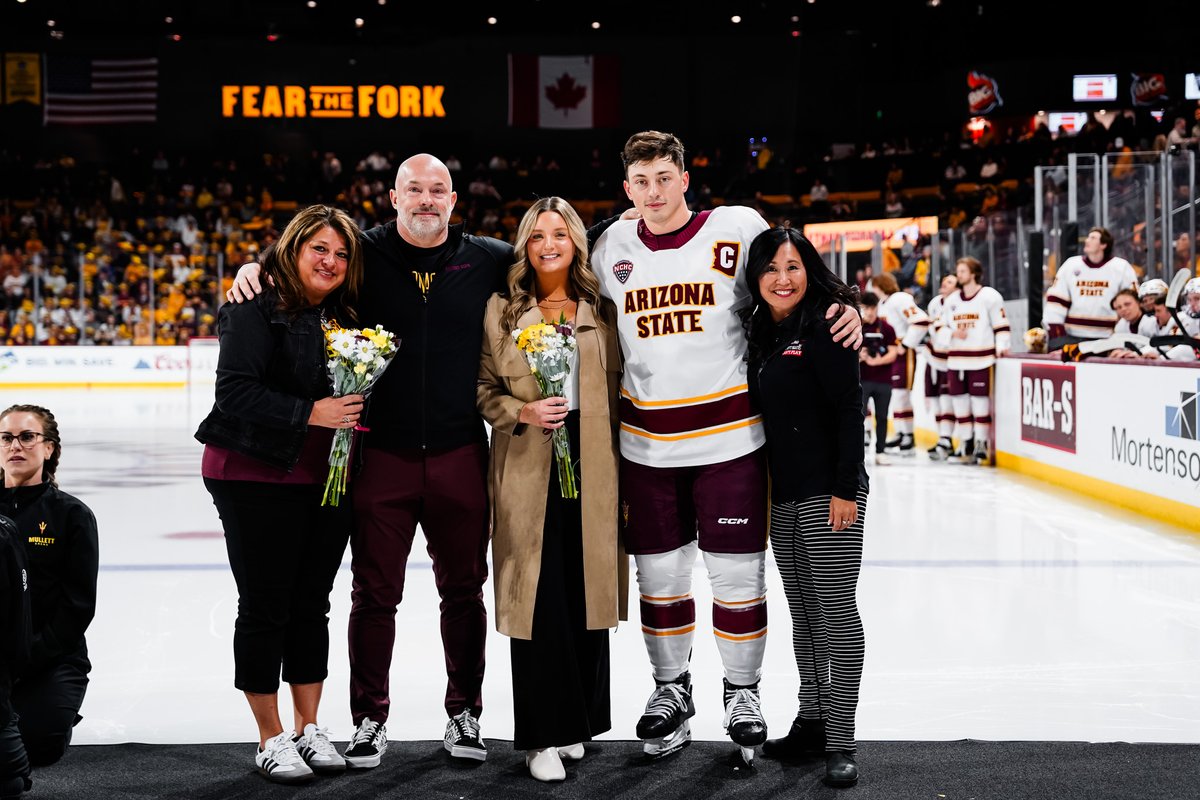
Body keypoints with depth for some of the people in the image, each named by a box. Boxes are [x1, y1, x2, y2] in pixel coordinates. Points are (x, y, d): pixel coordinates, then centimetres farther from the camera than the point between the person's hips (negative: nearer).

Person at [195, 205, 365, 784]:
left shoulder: (345, 315, 9)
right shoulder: (258, 308, -11)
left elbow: (357, 391, 18)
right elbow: (234, 390, -19)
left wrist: (358, 413, -3)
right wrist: (309, 414, -24)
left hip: (326, 477, 6)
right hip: (256, 476, -6)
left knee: (312, 603, 11)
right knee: (265, 606, 3)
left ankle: (309, 728, 23)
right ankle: (271, 738, 14)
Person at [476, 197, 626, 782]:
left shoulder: (603, 311, 9)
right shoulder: (501, 311, 6)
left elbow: (619, 389, 10)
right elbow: (484, 389, 6)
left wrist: (624, 466, 5)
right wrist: (522, 413, -12)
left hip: (592, 466, 2)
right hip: (527, 469, -2)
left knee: (588, 594, 4)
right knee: (537, 597, -4)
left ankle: (577, 722, 19)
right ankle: (543, 735, 5)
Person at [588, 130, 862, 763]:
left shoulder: (738, 229, -5)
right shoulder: (611, 248, 6)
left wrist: (846, 311, -13)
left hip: (728, 437, -3)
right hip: (646, 443, 3)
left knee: (737, 572, 4)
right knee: (659, 574, 11)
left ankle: (742, 692, 23)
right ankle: (670, 689, 30)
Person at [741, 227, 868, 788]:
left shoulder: (825, 329, -11)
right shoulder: (760, 333, 12)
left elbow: (849, 412, -15)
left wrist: (845, 489, -18)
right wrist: (761, 490, 15)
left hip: (829, 493, -8)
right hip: (782, 495, 8)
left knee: (836, 610, -5)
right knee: (803, 611, 14)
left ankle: (840, 741, -1)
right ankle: (812, 722, 25)